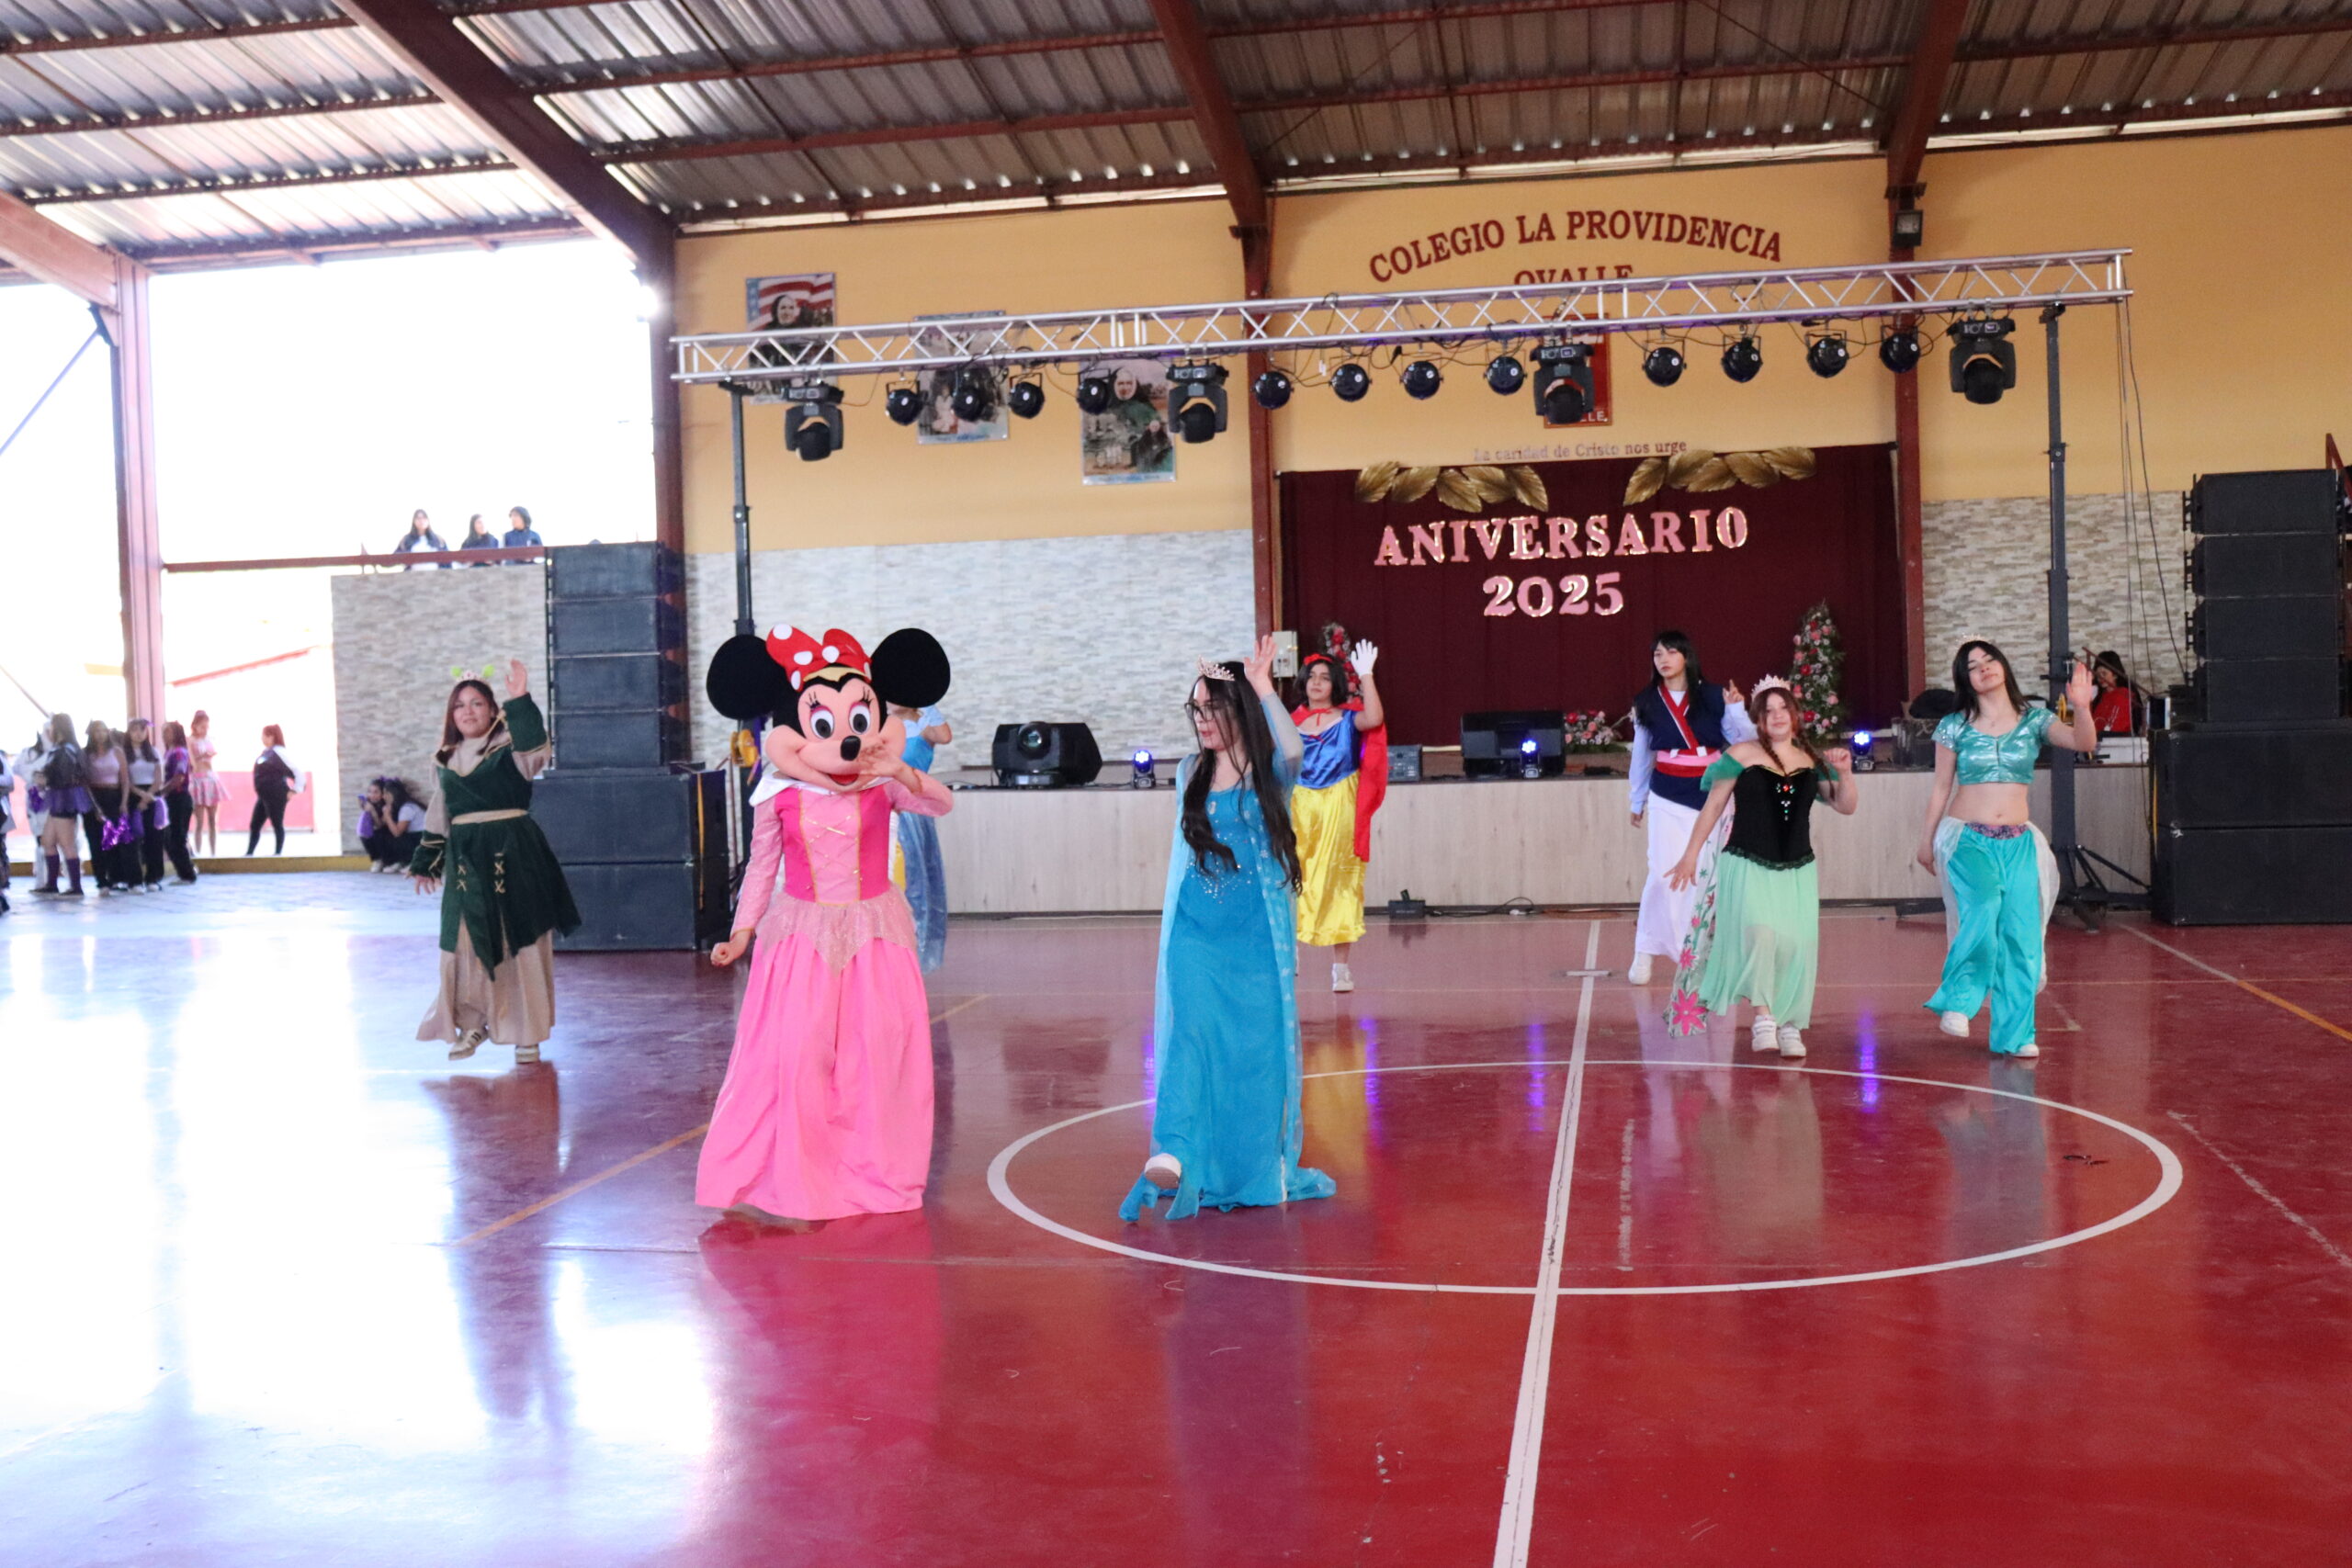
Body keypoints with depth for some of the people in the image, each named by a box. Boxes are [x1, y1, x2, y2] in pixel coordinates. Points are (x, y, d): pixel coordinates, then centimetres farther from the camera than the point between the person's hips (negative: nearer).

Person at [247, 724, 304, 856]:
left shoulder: (279, 752, -13)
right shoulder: (266, 752, 11)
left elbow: (297, 771, -16)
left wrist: (295, 791, -15)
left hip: (276, 796, -9)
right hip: (264, 796, 9)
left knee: (277, 825, -1)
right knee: (254, 825, 11)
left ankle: (278, 853, 5)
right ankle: (249, 854, 16)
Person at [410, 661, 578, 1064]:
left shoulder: (508, 749, -1)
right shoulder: (444, 761, 13)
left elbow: (537, 750, -25)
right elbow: (438, 819, 20)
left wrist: (520, 700, -32)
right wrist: (426, 863, 21)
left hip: (514, 854, -4)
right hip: (465, 860, 4)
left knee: (521, 944, 0)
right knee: (464, 944, 3)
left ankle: (526, 1033, 10)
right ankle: (470, 1024, 21)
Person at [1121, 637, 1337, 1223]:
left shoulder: (1269, 772, -2)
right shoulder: (1192, 773, 9)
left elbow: (1292, 749, -25)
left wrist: (1263, 687, -22)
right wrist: (1172, 902, 10)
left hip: (1256, 933, -2)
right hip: (1196, 931, 2)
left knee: (1259, 1043, 2)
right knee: (1191, 1032, -13)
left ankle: (1261, 1167, 17)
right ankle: (1174, 1156, -21)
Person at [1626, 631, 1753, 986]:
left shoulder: (1713, 696, -1)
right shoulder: (1647, 701, 5)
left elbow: (1746, 741, -2)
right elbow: (1641, 754, 14)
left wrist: (1736, 709, -18)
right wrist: (1636, 801, 20)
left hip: (1711, 793, 0)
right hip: (1667, 797, 0)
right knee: (1664, 873, -7)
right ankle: (1645, 952, 4)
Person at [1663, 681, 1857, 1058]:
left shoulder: (1813, 760, 10)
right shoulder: (1741, 755, -1)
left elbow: (1845, 807, 14)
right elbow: (1713, 808, 2)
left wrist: (1844, 773, -3)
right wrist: (1690, 855, 1)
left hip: (1797, 871, 4)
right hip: (1747, 867, -3)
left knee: (1797, 944, -4)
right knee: (1759, 931, -24)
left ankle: (1788, 1025, 10)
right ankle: (1763, 1015, -14)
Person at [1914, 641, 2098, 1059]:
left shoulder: (2034, 721, 6)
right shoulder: (1954, 726, 3)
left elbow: (2083, 743, -8)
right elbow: (1941, 788, 8)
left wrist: (2081, 707, -26)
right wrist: (1927, 839, 10)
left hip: (2018, 843, 2)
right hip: (1969, 839, -2)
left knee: (2021, 934, -3)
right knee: (1983, 914, -28)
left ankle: (2014, 1033, 7)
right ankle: (1955, 1002, -16)